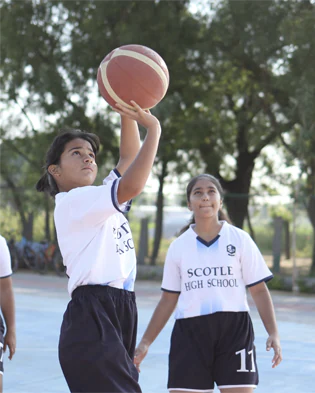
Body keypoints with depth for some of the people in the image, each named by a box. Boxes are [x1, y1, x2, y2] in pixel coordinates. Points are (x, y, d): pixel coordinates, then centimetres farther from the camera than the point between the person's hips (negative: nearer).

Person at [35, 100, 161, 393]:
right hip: (92, 317, -9)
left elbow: (129, 157, 24)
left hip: (119, 313, 9)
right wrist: (153, 129, -12)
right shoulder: (73, 201, -6)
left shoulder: (97, 201, 21)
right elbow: (131, 186, -19)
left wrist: (128, 112, 11)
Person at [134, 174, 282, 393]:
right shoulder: (178, 246, 8)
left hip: (234, 329, -1)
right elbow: (168, 300, 13)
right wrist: (145, 343, 9)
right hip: (190, 332, 2)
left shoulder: (240, 239, 3)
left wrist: (273, 333, -9)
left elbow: (259, 290, 2)